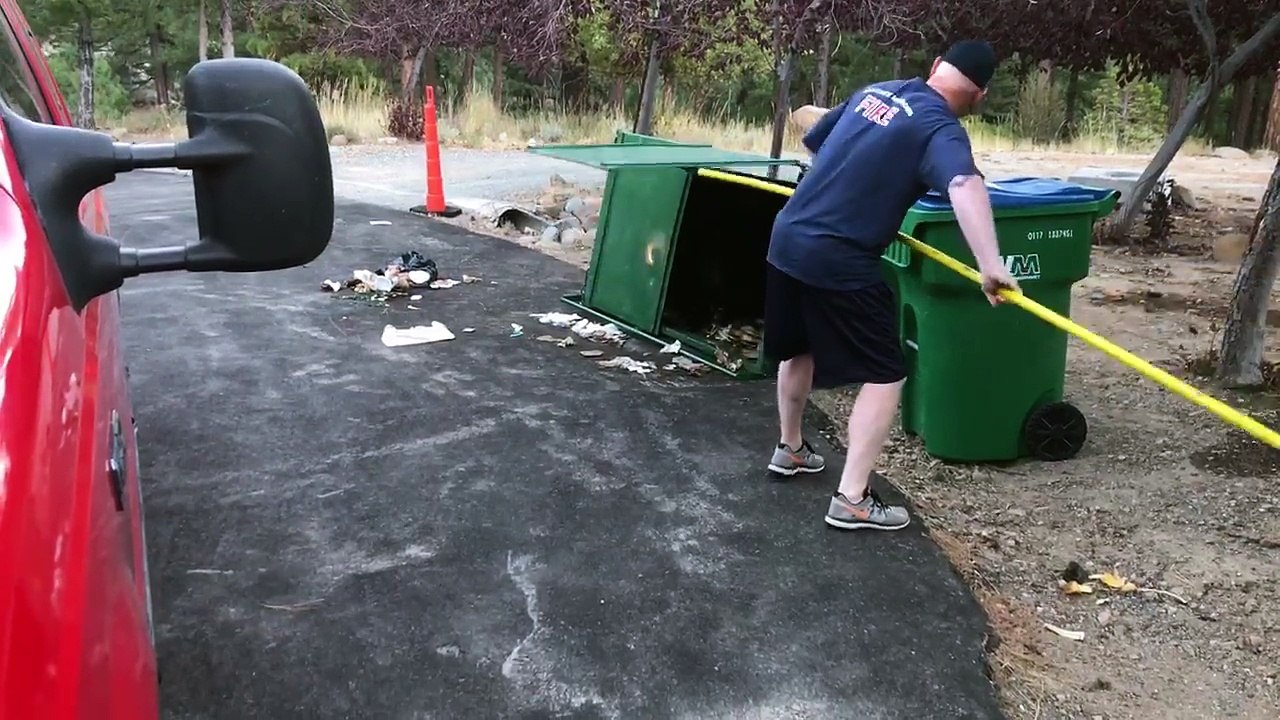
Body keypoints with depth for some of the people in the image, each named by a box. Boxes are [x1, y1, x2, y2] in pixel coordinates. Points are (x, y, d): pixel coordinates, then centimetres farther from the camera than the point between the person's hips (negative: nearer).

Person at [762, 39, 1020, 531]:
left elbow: (813, 141, 28)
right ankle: (852, 500, 0)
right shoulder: (940, 128, -9)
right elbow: (965, 186, -30)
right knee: (885, 375, 4)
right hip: (838, 262, -7)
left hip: (787, 240, 8)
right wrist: (990, 265, -37)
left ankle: (789, 449, 46)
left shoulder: (871, 92, 13)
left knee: (798, 349, 27)